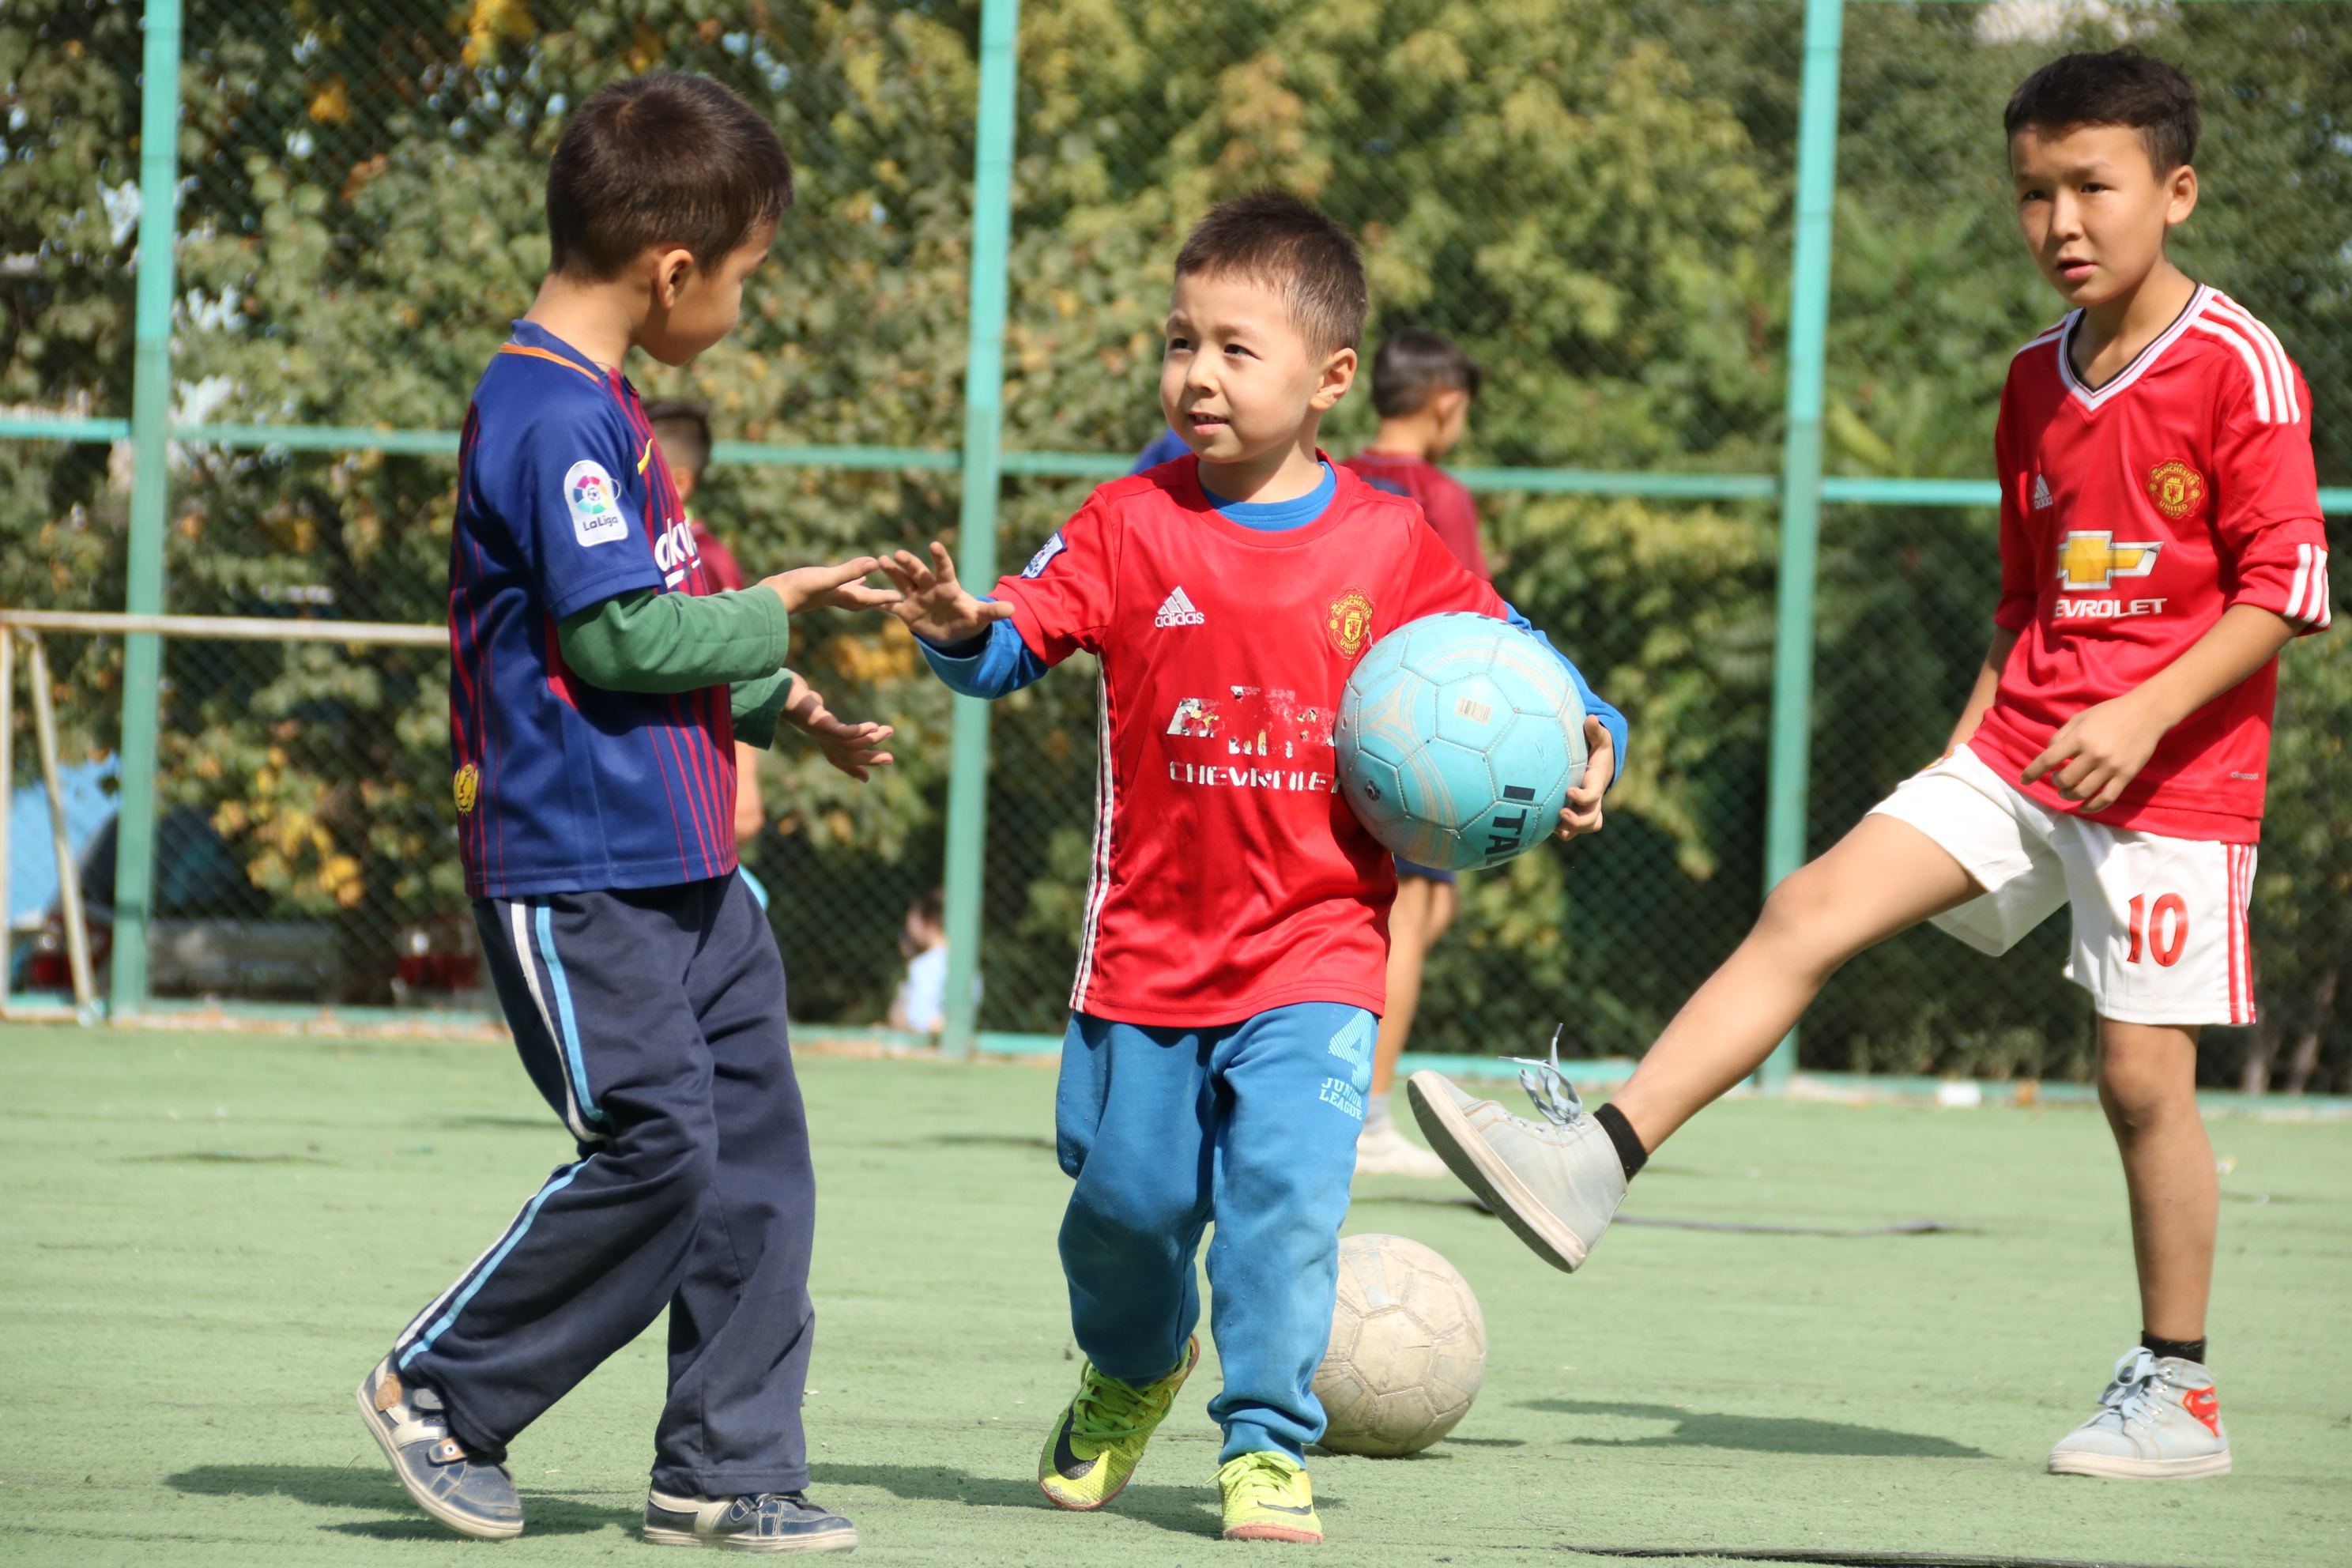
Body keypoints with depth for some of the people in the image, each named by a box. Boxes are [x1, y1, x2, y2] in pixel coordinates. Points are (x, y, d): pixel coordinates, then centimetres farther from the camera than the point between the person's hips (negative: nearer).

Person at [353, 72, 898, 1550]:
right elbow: (617, 638, -20)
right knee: (657, 1152, -10)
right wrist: (773, 614, -7)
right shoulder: (552, 416, -17)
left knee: (757, 1151, 5)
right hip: (576, 874, -10)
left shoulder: (603, 406, 16)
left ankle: (726, 1467, 10)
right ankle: (441, 1390, 7)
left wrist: (785, 707, 16)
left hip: (683, 871, 10)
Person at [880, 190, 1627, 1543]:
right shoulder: (1131, 526, -1)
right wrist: (961, 630, -26)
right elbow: (1020, 635, -4)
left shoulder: (1388, 549, 0)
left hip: (1313, 955, -1)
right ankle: (1133, 1367, 41)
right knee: (1125, 1199, 10)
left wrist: (1587, 745, -7)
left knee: (1286, 1196, -14)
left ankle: (1269, 1443, -1)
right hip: (1147, 947, 1)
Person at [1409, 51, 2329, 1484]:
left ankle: (2176, 1393, 9)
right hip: (2022, 751, 6)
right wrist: (1977, 740, 14)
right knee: (1812, 910, -9)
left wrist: (2146, 712, -20)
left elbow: (2284, 584, -12)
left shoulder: (2238, 368, -10)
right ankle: (1593, 1166, -18)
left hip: (2172, 774, -6)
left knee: (2142, 1073, -5)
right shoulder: (2037, 381, 12)